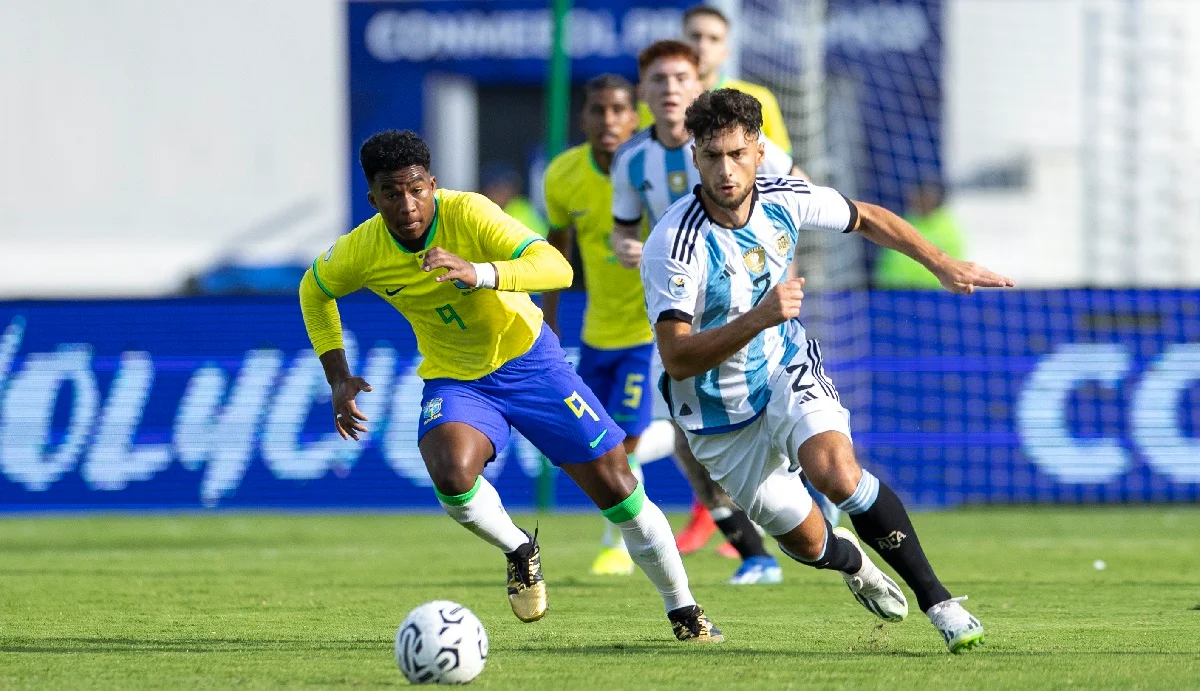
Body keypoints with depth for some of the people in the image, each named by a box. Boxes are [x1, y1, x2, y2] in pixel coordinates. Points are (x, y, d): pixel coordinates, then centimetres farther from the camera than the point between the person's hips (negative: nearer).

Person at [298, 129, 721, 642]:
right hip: (454, 381, 2)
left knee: (616, 487, -2)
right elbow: (314, 289, 9)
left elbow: (557, 269, -36)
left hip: (527, 358, -1)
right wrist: (338, 377, 1)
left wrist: (477, 273, -51)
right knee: (452, 476, -31)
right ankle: (519, 552, 1)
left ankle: (684, 611, 18)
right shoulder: (361, 251, -15)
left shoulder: (468, 214, -25)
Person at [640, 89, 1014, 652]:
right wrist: (757, 318, -46)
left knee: (838, 473, -28)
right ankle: (852, 561, 46)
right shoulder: (673, 247, -29)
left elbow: (867, 219, 8)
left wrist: (944, 266, 7)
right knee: (805, 542, 7)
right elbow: (676, 358, -34)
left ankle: (937, 601, -18)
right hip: (723, 414, -2)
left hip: (788, 371, 2)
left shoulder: (784, 199, -13)